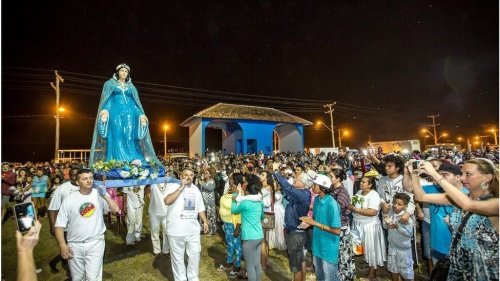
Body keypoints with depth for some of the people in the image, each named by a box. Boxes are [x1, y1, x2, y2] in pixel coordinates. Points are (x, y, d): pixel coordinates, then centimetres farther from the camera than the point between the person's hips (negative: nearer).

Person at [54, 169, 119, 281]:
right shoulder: (69, 199, -4)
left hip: (95, 243, -1)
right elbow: (59, 224, 0)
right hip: (75, 245, 2)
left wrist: (105, 196, -23)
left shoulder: (99, 195, -4)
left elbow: (115, 209, -11)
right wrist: (63, 245, -7)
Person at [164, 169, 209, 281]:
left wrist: (205, 221, 13)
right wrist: (181, 188, -24)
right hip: (176, 229, -4)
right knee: (178, 257, 11)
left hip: (193, 229, 5)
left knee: (195, 254, 14)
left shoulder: (195, 189, 9)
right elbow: (167, 201, -27)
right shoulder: (173, 186, -9)